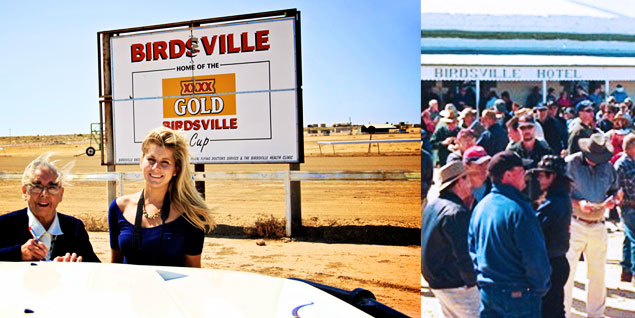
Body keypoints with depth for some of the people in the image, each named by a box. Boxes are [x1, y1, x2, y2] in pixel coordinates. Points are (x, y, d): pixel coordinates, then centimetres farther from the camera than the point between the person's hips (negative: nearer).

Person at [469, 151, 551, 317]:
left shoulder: (480, 206, 3)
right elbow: (535, 255, -17)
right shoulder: (519, 210, -20)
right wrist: (541, 287, -3)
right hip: (518, 294, -7)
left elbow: (472, 247, 11)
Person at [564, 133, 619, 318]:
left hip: (598, 226, 5)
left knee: (598, 272, 12)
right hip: (574, 225, -4)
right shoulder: (570, 163, -6)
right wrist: (577, 204, -21)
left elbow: (614, 189, 20)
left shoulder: (607, 166, 8)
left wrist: (612, 199, -3)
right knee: (567, 271, -4)